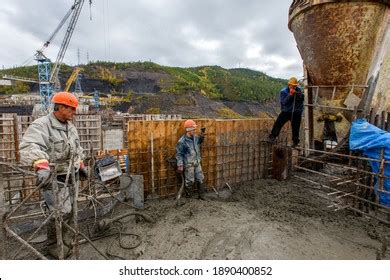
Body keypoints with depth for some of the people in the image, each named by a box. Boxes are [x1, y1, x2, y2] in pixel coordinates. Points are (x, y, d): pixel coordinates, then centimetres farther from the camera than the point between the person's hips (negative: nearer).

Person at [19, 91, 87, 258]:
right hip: (53, 178, -8)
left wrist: (81, 166, 24)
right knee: (61, 212, -9)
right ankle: (54, 244, 17)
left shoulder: (71, 127, 10)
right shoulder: (41, 125, -17)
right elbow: (30, 146, -35)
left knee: (70, 210, 16)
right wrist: (42, 167, -50)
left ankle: (67, 241, 35)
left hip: (72, 176, 8)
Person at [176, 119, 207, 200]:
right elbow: (179, 154, -15)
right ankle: (188, 197, 22)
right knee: (189, 181, 4)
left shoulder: (195, 137, 1)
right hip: (188, 164, -7)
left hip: (197, 163, 7)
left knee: (200, 179, 13)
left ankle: (201, 195, 28)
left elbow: (199, 141, 24)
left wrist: (202, 135, 7)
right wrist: (180, 165, -18)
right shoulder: (182, 141, -19)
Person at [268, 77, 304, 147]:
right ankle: (272, 137, -7)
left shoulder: (299, 90, 1)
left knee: (295, 127, 8)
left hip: (296, 113, 2)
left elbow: (302, 99, -2)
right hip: (286, 112, -1)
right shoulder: (283, 92, -8)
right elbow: (284, 102, -20)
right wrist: (290, 94, -28)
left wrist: (300, 94, -21)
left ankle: (295, 142, 24)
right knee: (278, 123, -15)